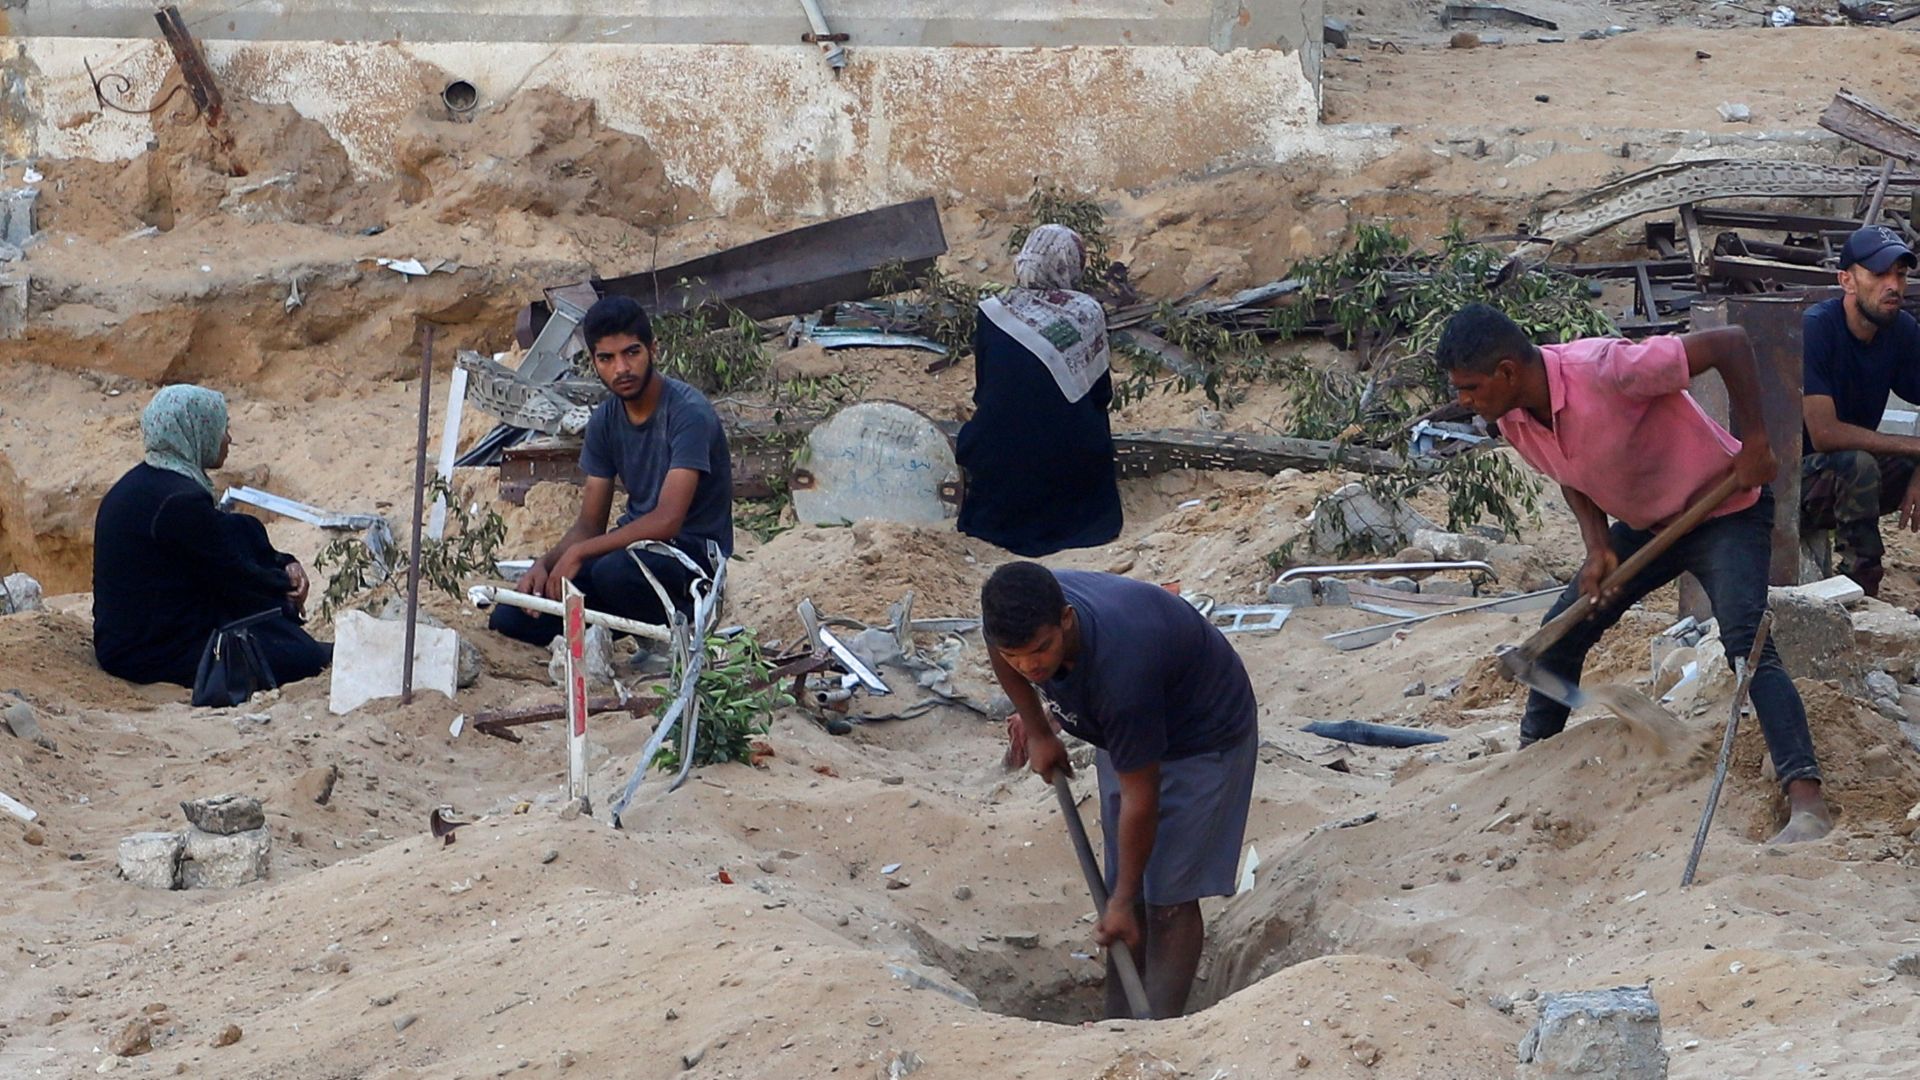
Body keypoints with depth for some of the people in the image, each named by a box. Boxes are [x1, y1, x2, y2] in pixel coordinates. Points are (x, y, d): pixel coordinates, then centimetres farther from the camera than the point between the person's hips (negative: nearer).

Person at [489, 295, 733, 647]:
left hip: (691, 550, -7)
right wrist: (545, 563, -14)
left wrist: (578, 553, -24)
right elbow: (590, 523, 7)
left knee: (615, 570, -40)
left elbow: (667, 520, -27)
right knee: (510, 618, -7)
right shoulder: (605, 420, 3)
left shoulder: (688, 413, -19)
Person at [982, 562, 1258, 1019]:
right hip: (1126, 730, 7)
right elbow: (1006, 653, 5)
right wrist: (1037, 729, 9)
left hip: (1203, 737, -7)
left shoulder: (1120, 668, -43)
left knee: (1168, 900, -10)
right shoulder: (1020, 617, -25)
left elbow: (1140, 797, -32)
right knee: (1122, 889, 8)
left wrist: (1123, 901, -25)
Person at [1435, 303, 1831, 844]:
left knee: (1747, 645, -25)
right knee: (1561, 633, 7)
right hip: (1644, 524, 8)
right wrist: (1598, 549, -10)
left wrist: (1755, 445, -25)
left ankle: (1807, 804, -33)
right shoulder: (1513, 420, -11)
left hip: (1725, 511, -8)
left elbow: (1730, 343, -30)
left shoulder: (1606, 370, -35)